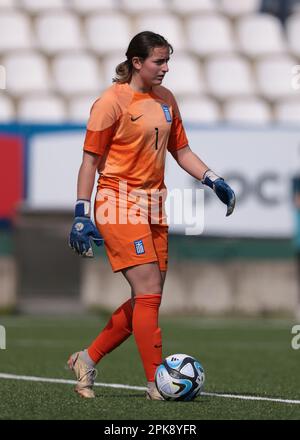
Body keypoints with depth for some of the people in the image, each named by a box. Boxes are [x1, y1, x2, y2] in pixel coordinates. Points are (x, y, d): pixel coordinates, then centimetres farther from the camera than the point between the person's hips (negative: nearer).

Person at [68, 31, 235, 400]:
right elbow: (90, 159, -8)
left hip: (153, 206, 8)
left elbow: (180, 150, 21)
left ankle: (87, 360, 20)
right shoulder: (112, 101, -9)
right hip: (120, 204, -8)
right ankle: (156, 384, -7)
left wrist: (213, 180, 7)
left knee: (148, 299, 7)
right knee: (149, 293, -12)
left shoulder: (165, 100, 12)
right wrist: (82, 214, -13)